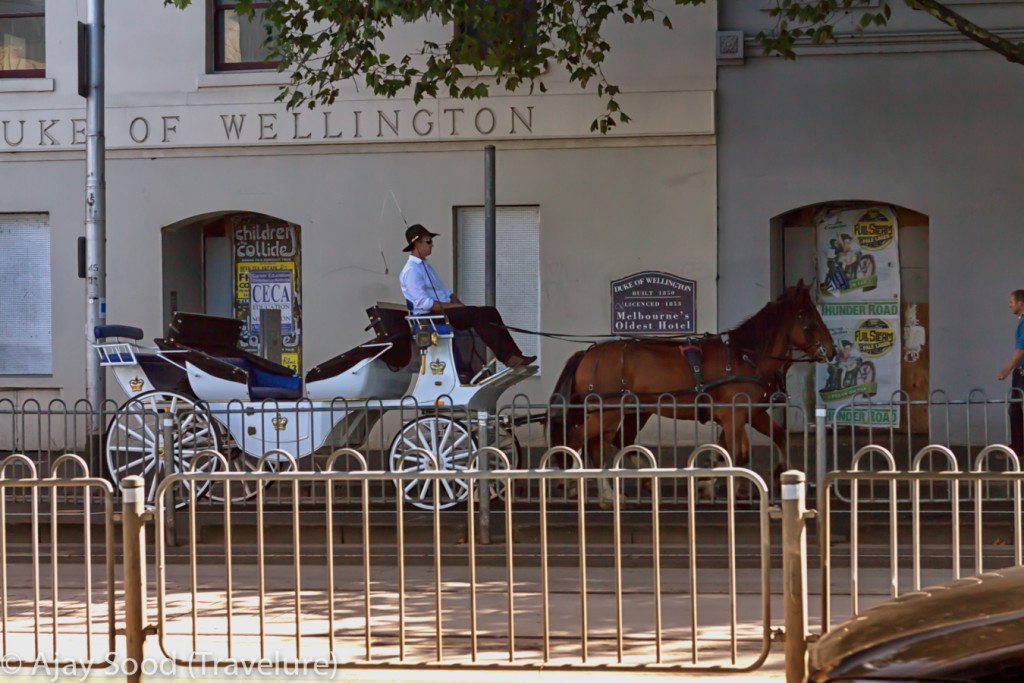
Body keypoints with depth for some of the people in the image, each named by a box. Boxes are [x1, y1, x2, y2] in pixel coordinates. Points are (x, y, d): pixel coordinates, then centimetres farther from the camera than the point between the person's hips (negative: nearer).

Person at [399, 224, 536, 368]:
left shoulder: (426, 266, 22)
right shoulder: (411, 271, -10)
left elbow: (446, 292, 24)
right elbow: (423, 303, -19)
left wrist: (459, 304, 5)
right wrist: (453, 306, -16)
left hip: (444, 310, 9)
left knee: (490, 312, -5)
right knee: (477, 314, -26)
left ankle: (514, 355, -12)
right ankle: (507, 357, -28)